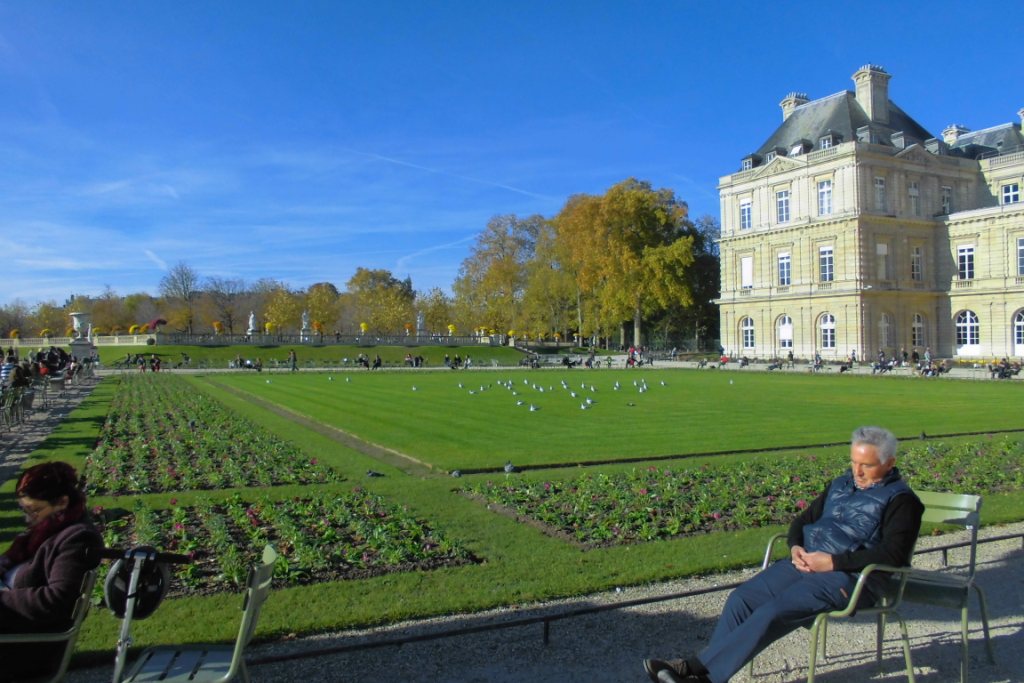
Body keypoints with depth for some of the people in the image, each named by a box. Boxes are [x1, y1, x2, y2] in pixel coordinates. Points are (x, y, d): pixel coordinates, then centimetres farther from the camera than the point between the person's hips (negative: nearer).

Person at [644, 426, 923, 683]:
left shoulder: (900, 499, -2)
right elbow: (803, 520, 24)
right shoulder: (841, 485, 20)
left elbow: (893, 553, -15)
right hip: (805, 562, 8)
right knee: (742, 599, -12)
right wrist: (795, 547, 1)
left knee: (774, 612, -25)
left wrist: (833, 562, -18)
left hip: (846, 576, -7)